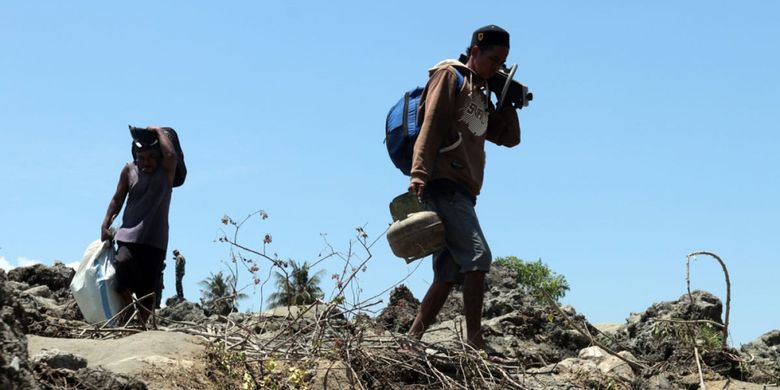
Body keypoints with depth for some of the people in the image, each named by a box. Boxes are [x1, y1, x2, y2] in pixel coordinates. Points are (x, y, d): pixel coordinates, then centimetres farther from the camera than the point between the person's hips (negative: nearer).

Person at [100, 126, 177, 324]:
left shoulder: (166, 170, 1)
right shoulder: (129, 170, 7)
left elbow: (171, 154, -22)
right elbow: (117, 199, 12)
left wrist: (158, 131, -7)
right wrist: (105, 225, 4)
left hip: (155, 240, -1)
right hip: (129, 236, 1)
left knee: (148, 290, 0)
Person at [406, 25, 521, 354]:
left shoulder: (481, 96, 28)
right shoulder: (449, 75, 4)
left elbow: (509, 138, 26)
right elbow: (430, 126, -9)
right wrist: (419, 173, -21)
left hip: (462, 191, 9)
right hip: (443, 183, -9)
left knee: (449, 275, 5)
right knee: (477, 257, -20)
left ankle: (413, 340, 7)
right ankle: (475, 342, -22)